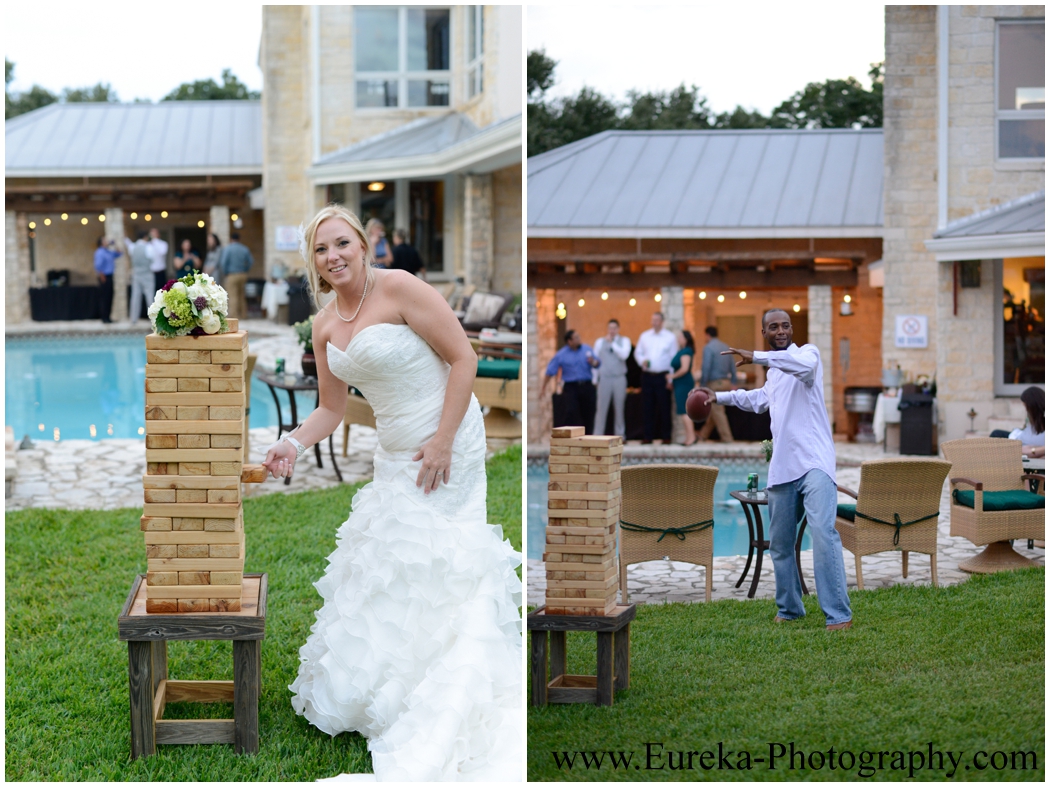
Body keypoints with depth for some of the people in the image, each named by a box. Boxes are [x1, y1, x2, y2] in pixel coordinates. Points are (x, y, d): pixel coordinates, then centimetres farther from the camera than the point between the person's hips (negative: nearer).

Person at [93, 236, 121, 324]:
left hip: (110, 277, 9)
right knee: (104, 298, -6)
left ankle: (107, 317, 17)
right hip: (105, 277, -9)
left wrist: (115, 247, 11)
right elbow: (98, 265, -23)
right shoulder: (100, 252, -14)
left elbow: (119, 254, 25)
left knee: (109, 297, 11)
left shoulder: (109, 252, 14)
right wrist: (102, 276, -18)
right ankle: (104, 317, -3)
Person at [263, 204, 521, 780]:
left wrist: (442, 443, -18)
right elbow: (331, 408, 13)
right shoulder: (324, 325, 6)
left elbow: (463, 358, -16)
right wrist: (293, 445, -7)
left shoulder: (399, 289, -16)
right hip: (395, 454, 8)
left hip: (445, 445, -8)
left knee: (424, 561, -5)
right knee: (387, 556, 13)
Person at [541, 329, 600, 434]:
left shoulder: (587, 349, 6)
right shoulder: (561, 355, -2)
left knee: (588, 413, 6)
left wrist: (593, 362, -15)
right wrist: (543, 387, 2)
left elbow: (598, 364, 9)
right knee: (570, 412, -16)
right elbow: (550, 371, 2)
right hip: (570, 387, -3)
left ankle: (587, 435, 20)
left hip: (586, 386, 3)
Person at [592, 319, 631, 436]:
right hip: (604, 378, 0)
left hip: (619, 378, 0)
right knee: (601, 409, -4)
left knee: (619, 408, 5)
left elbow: (624, 355, -12)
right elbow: (595, 361, 10)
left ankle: (620, 435, 12)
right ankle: (597, 435, -2)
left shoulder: (624, 341, 6)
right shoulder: (600, 342, 9)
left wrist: (612, 343, -12)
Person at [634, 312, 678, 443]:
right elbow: (638, 352, 17)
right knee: (647, 407, 2)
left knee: (664, 407, -2)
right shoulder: (644, 336, 12)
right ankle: (648, 436, 6)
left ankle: (666, 437, 4)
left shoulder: (670, 337, 2)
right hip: (647, 376, 3)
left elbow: (674, 358, 0)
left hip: (662, 376, -3)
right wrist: (642, 361, -6)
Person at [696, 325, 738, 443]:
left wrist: (703, 384, -12)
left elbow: (706, 368, -17)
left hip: (715, 383, -8)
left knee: (717, 411, -1)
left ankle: (726, 437, -1)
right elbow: (732, 367, 11)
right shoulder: (726, 347, 10)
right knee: (712, 410, 17)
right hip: (726, 382, 8)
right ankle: (703, 434, 26)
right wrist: (733, 383, 17)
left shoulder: (708, 347, -11)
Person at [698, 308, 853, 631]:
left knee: (823, 533, -21)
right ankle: (789, 609, 27)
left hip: (814, 462, -8)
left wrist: (756, 357, -30)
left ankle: (839, 614, -22)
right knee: (780, 542, 12)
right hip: (782, 467, 8)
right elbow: (761, 399, 45)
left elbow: (804, 363, -29)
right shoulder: (774, 372, 23)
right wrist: (721, 396, 50)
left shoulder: (807, 352, -2)